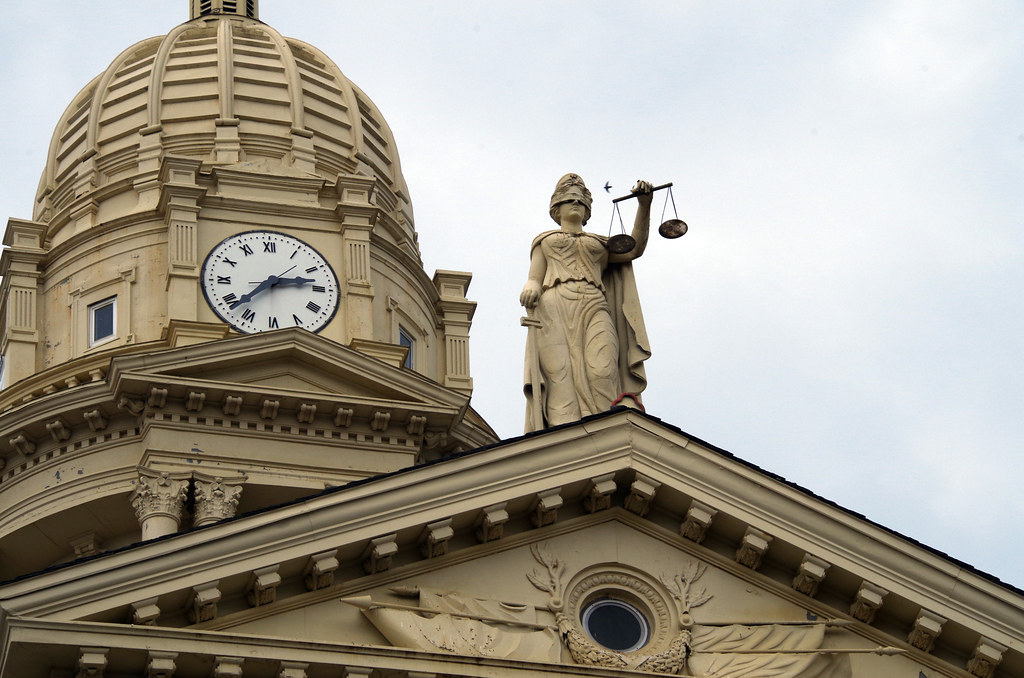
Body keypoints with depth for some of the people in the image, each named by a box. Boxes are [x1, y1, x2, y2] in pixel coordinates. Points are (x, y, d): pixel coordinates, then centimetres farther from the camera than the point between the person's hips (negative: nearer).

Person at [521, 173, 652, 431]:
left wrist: (644, 204, 6)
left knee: (601, 373, -25)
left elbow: (635, 248, 15)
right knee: (560, 376, -23)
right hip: (554, 308, -1)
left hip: (594, 309, 1)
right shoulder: (544, 240, 30)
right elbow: (534, 280, 17)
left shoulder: (600, 244, 33)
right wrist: (531, 289, -8)